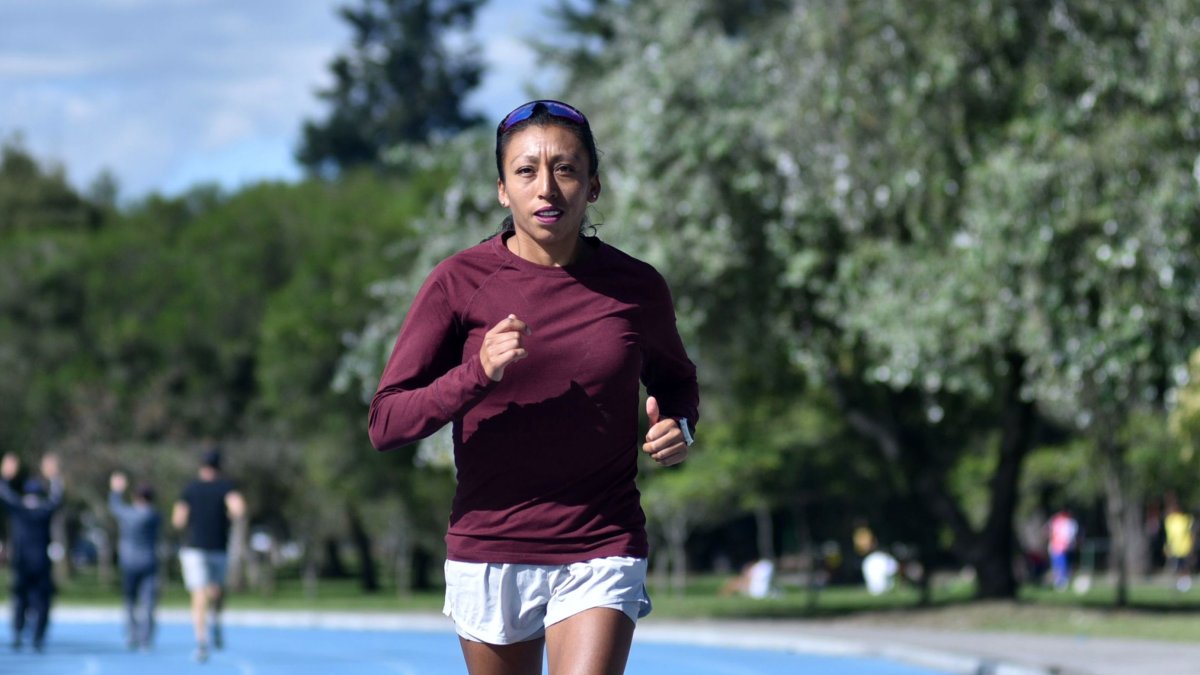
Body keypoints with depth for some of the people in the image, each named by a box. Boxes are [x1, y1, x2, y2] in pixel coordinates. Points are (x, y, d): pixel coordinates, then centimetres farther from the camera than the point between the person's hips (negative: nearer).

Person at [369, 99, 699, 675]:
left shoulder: (636, 287, 0)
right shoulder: (460, 281, -5)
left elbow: (675, 379, 21)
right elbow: (384, 424, -9)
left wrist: (677, 427, -2)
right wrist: (478, 373, -25)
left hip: (602, 553, -1)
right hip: (488, 556, 1)